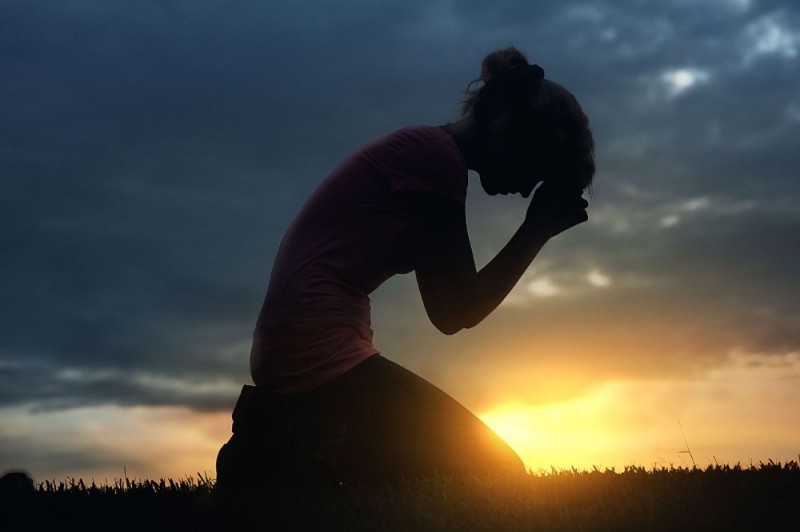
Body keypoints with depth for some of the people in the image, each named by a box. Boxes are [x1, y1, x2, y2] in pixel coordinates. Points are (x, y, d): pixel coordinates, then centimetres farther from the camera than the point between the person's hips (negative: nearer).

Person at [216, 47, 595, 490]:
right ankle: (297, 457, -7)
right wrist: (538, 228, -1)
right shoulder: (437, 155, -12)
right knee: (495, 474, -5)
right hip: (321, 353, -11)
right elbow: (461, 311, -10)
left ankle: (283, 447, 11)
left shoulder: (421, 152, 19)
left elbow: (446, 313, 17)